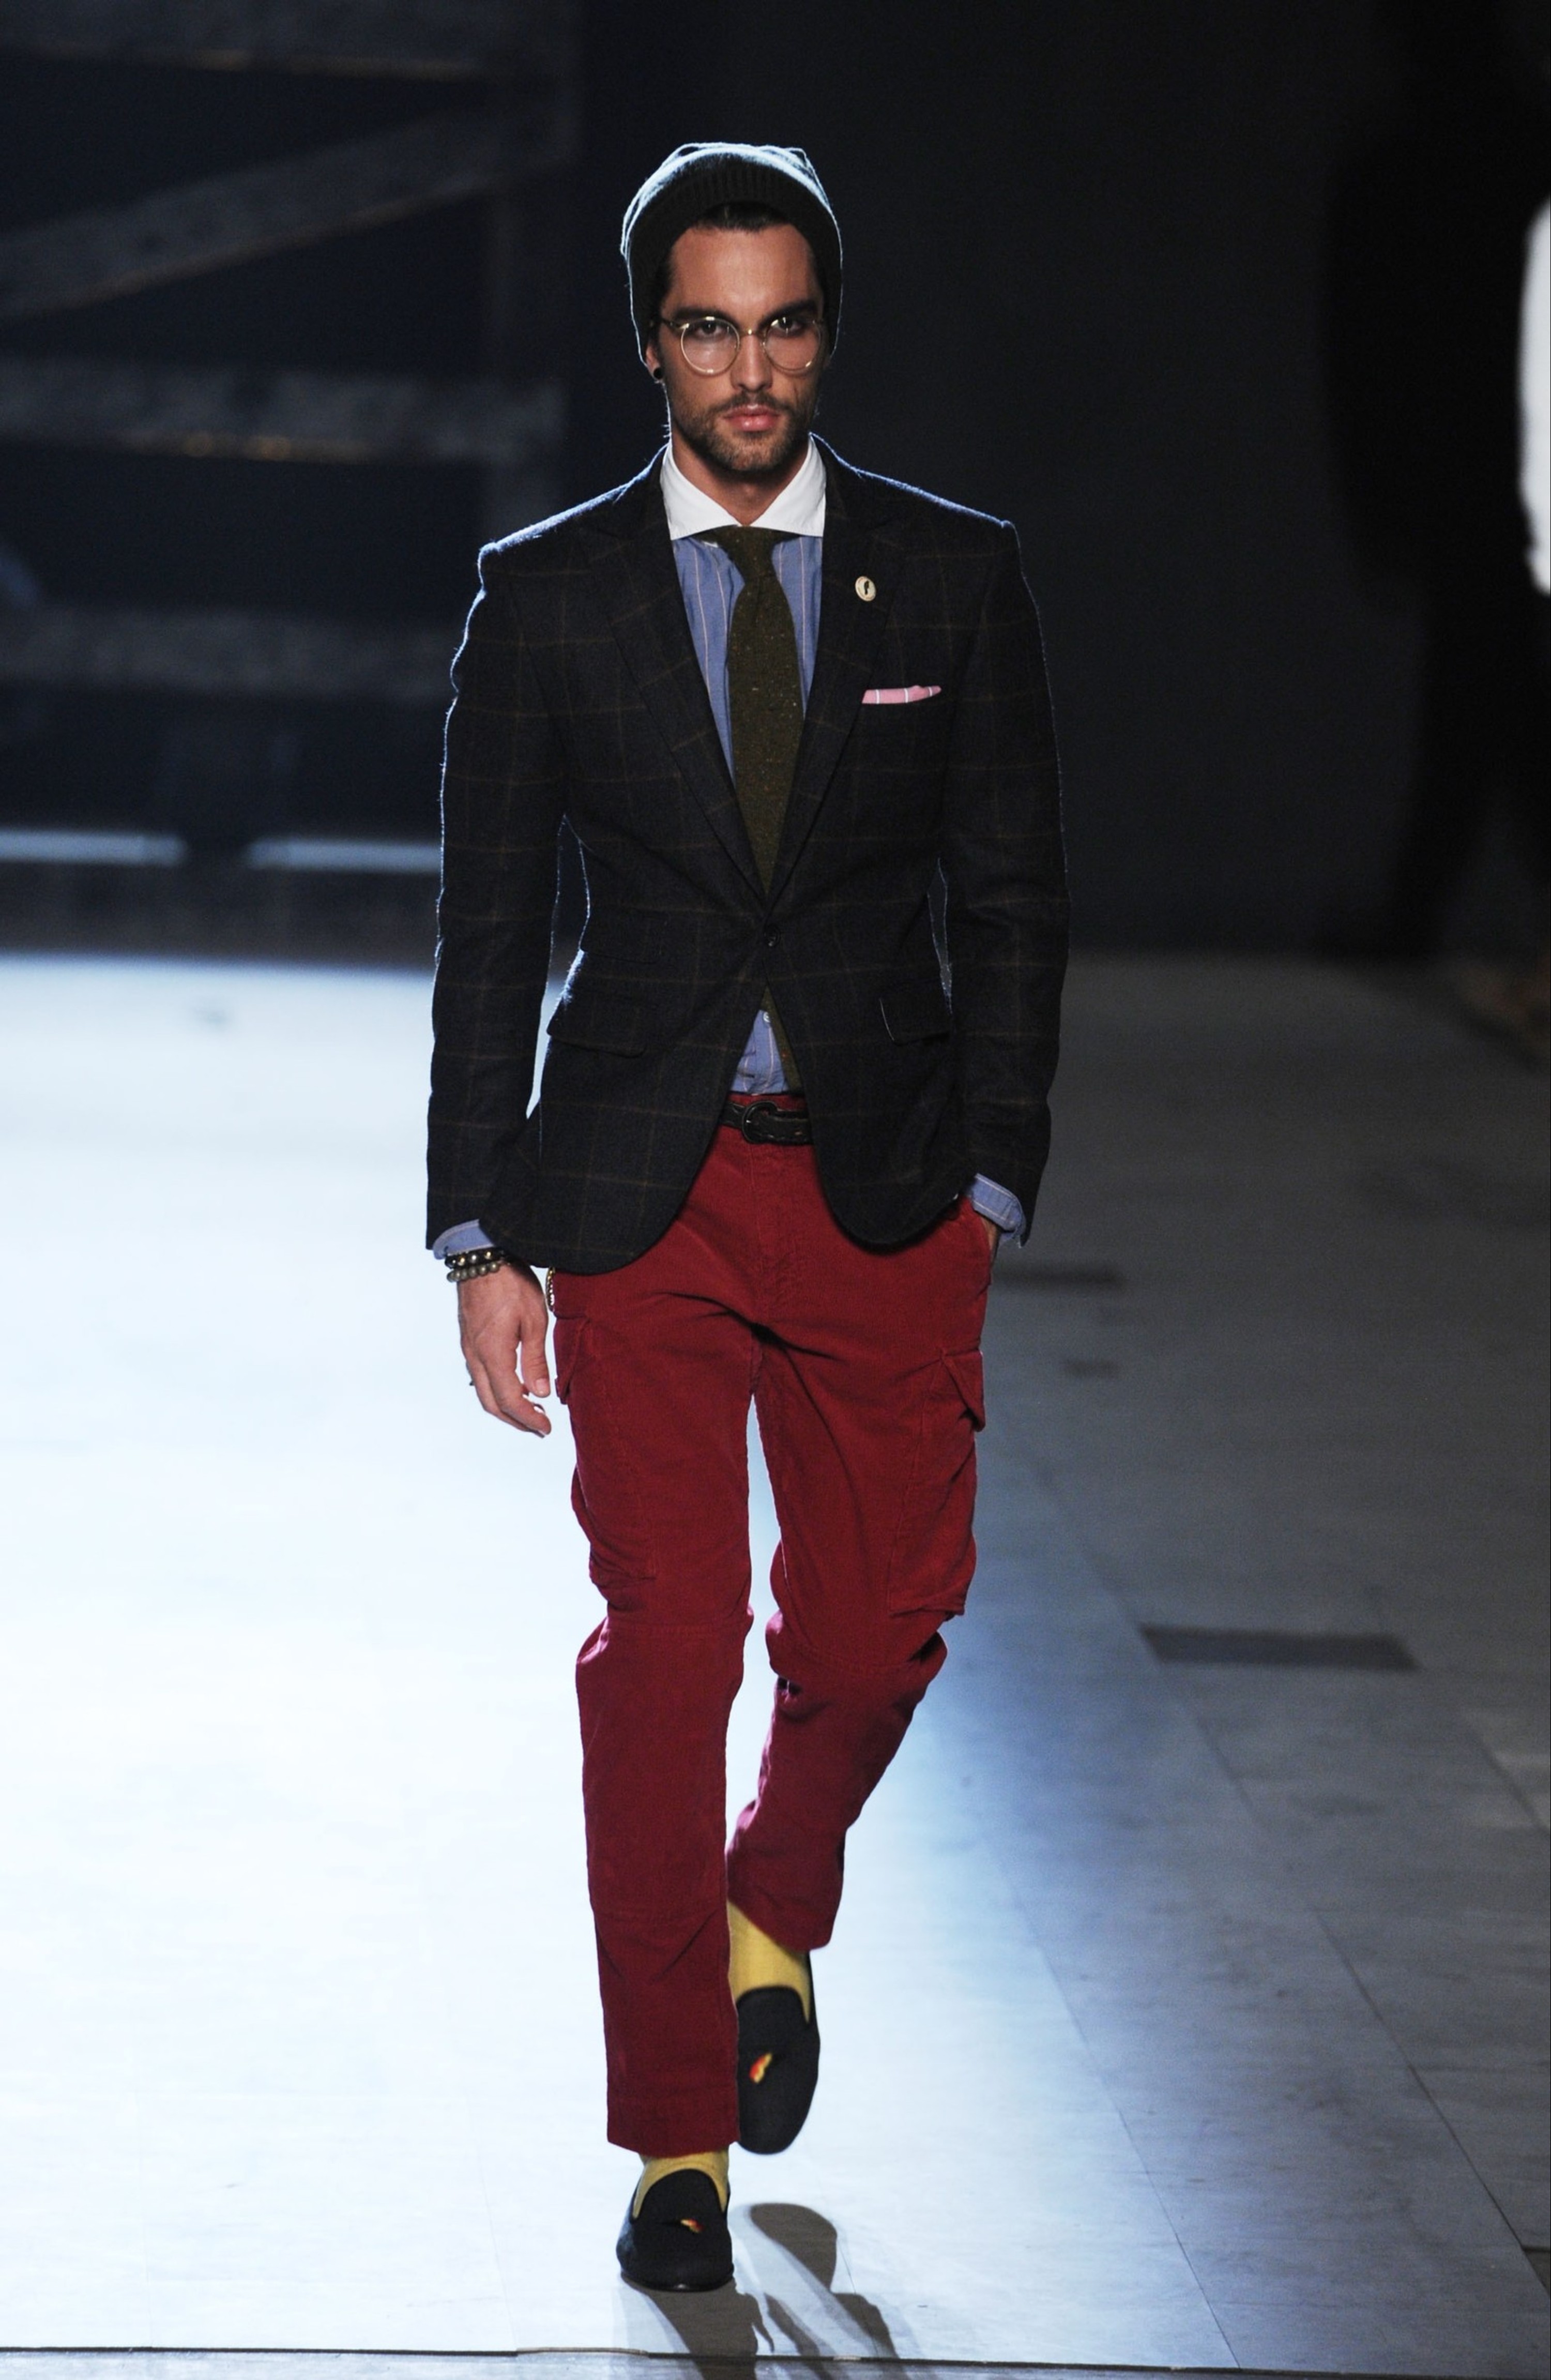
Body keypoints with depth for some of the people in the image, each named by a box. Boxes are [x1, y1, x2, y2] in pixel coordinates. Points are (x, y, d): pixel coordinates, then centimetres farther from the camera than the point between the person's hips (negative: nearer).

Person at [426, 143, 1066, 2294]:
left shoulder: (954, 578, 3)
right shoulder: (545, 597, 2)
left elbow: (1012, 899, 5)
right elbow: (488, 928, 4)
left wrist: (988, 1187, -2)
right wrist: (485, 1235, 0)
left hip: (884, 1187, 1)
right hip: (640, 1189, -1)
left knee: (876, 1632, 3)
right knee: (661, 1655, -3)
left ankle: (772, 1920, 36)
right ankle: (679, 2144, 6)